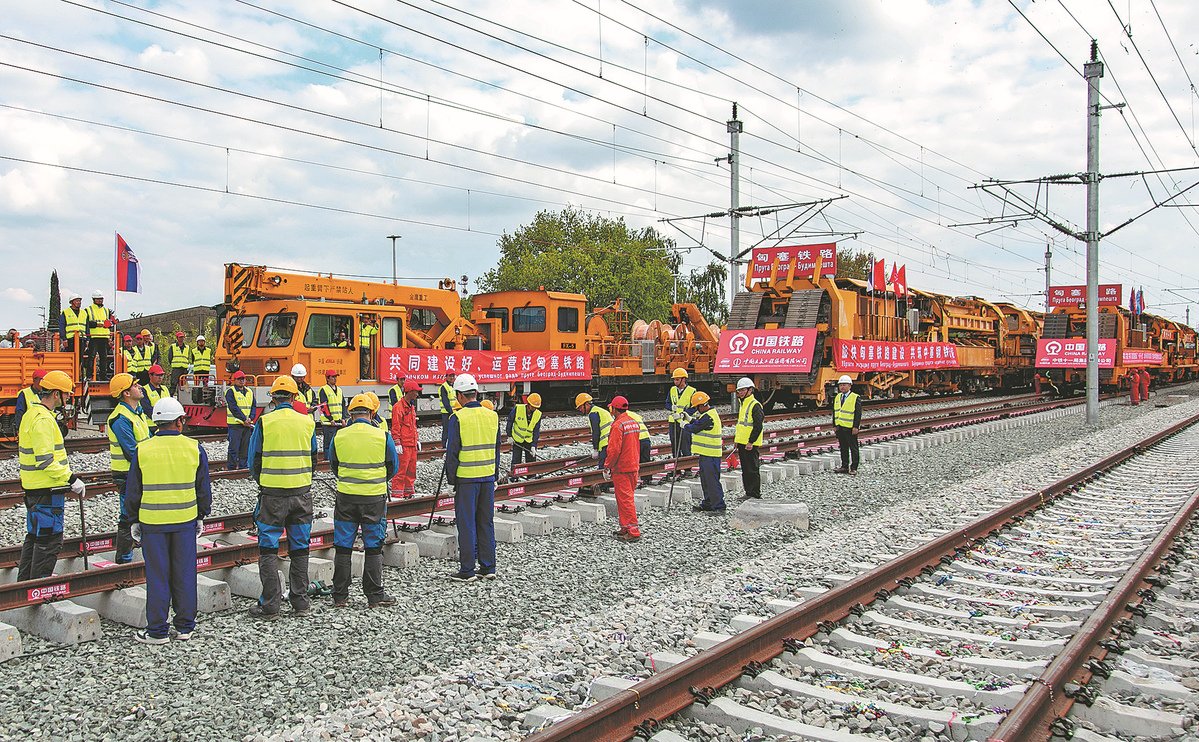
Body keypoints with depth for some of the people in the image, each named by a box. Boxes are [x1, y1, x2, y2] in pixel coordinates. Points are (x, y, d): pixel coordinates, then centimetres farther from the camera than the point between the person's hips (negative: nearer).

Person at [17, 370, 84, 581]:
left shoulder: (31, 414, 13)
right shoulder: (43, 419, -20)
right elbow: (45, 461, -25)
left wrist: (65, 470, 21)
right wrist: (71, 478, -21)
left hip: (33, 487, 11)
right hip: (47, 490, -10)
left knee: (34, 535, 20)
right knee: (49, 539, -2)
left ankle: (25, 580, 30)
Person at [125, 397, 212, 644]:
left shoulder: (142, 451, -4)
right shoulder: (195, 448, -2)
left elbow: (133, 492, 2)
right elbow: (204, 488, 4)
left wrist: (134, 521, 13)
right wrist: (202, 516, 16)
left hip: (152, 522, -1)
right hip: (186, 521, 1)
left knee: (157, 575, 5)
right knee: (184, 573, 9)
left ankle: (157, 630, 12)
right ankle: (184, 627, 17)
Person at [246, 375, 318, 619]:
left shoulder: (264, 422, -7)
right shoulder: (307, 422, 0)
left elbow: (254, 461, -1)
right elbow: (313, 458, 8)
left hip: (272, 494, -2)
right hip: (302, 494, 3)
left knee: (269, 549, 6)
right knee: (299, 549, 11)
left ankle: (270, 606, 5)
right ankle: (301, 603, 15)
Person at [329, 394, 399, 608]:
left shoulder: (339, 436, -2)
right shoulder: (382, 436, -7)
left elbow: (333, 466, 12)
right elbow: (393, 467, 4)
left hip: (345, 498, 2)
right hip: (374, 499, -1)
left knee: (343, 547, 10)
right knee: (373, 548, 6)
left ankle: (340, 596, 15)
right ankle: (375, 596, 10)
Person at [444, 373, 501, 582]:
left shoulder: (458, 418, -11)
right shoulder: (492, 416, 6)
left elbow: (452, 452, -9)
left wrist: (451, 479, 0)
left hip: (466, 478, -5)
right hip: (488, 476, 5)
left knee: (466, 523, 1)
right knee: (486, 522, 12)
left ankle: (467, 570, 5)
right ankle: (488, 568, 17)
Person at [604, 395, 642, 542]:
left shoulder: (618, 425, -18)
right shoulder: (634, 423, 10)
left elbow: (614, 449, -21)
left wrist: (607, 465, -9)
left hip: (621, 469, -9)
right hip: (634, 467, 9)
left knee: (625, 500, -5)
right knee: (627, 498, 17)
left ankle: (633, 532, -5)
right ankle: (626, 528, 23)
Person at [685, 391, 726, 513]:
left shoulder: (708, 417, -19)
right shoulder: (710, 414, 15)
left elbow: (694, 429, -16)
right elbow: (697, 425, 19)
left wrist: (684, 425, 1)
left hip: (710, 455, -11)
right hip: (706, 453, 11)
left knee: (712, 480, -7)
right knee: (705, 479, 17)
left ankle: (718, 506, -4)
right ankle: (708, 503, 26)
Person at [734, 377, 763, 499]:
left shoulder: (755, 405, -13)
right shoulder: (743, 404, 17)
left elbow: (758, 426, -19)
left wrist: (751, 442, -21)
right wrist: (737, 439, 23)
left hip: (750, 445, -10)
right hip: (742, 443, 10)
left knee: (752, 470, -6)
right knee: (745, 470, 13)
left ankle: (756, 494, -1)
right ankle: (748, 492, 21)